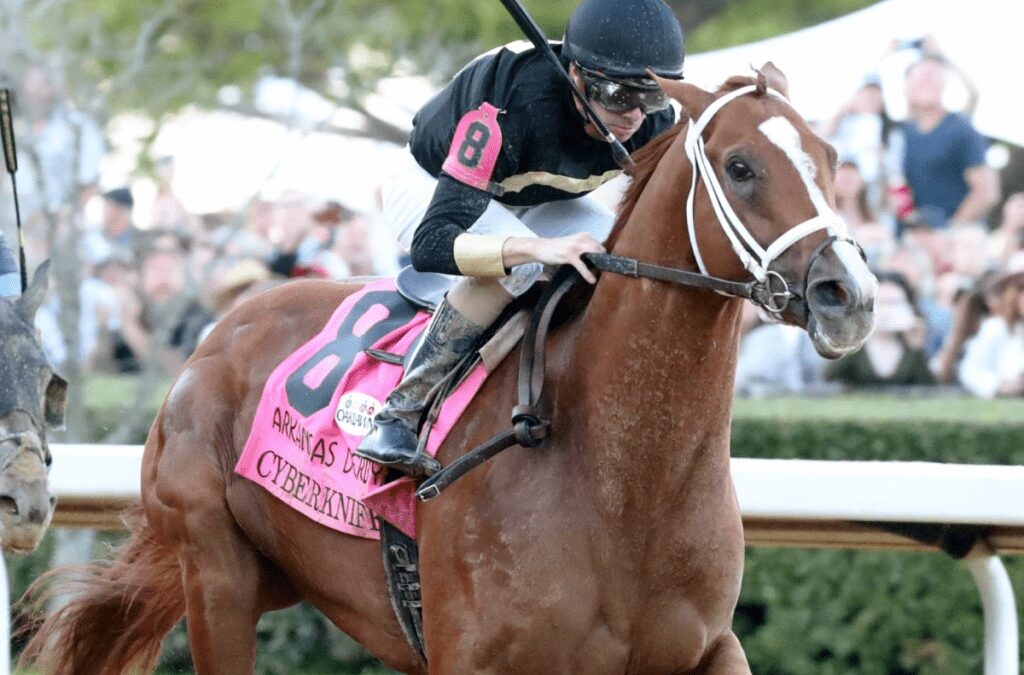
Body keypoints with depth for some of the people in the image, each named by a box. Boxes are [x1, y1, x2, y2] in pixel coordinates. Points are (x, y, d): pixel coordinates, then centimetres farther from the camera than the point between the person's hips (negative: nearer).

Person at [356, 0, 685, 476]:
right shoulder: (509, 114, -42)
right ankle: (401, 414, -26)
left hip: (531, 204, 6)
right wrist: (537, 247, -62)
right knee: (519, 265, -37)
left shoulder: (652, 122, -26)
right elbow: (431, 245, -47)